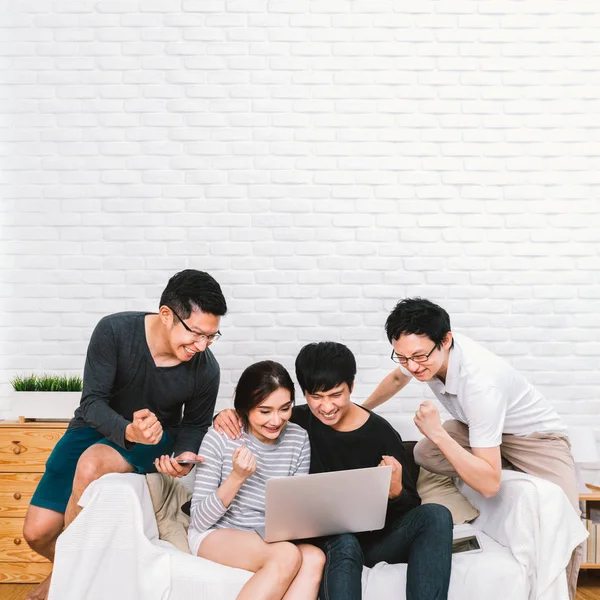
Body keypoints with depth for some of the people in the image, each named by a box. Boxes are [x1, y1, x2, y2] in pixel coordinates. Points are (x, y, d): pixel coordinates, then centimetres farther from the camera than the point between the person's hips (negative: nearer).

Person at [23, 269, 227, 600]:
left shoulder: (205, 369, -20)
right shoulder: (114, 331, -26)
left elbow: (195, 425, -2)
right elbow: (92, 402, -23)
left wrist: (184, 454, -25)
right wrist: (128, 431, -43)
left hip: (154, 438, -1)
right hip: (96, 426, 1)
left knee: (92, 464, -34)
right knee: (37, 532, -7)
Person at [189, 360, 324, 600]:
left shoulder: (298, 439, -3)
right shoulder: (220, 438, -14)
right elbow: (199, 521, -14)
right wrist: (237, 477, -26)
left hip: (270, 537, 4)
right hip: (215, 534, -4)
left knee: (314, 558, -29)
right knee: (287, 556, -32)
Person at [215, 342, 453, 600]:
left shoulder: (381, 433, -6)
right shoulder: (297, 423, -3)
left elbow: (411, 505, -2)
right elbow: (251, 418, 15)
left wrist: (396, 493, -25)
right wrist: (227, 416, -8)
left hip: (376, 538, 1)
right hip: (327, 539, -1)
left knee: (436, 516, -25)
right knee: (343, 543, -36)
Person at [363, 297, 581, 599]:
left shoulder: (480, 382, -40)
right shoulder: (422, 350, -20)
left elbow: (489, 484, -39)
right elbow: (397, 378, 9)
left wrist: (437, 433, -43)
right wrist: (361, 410, 23)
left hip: (534, 434, -6)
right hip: (476, 426, 6)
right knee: (421, 456, -21)